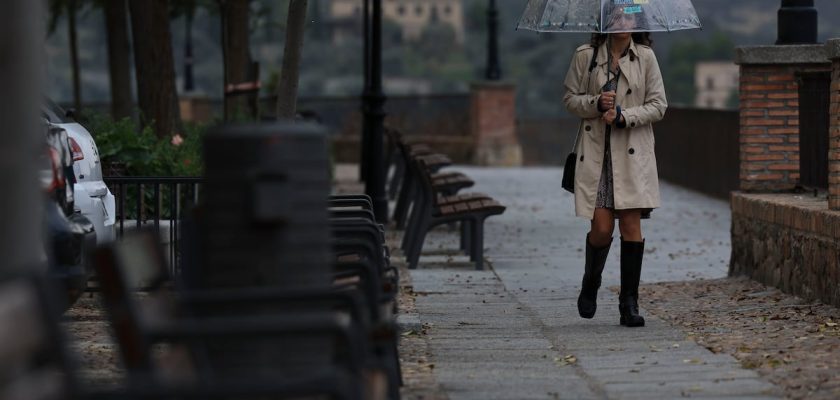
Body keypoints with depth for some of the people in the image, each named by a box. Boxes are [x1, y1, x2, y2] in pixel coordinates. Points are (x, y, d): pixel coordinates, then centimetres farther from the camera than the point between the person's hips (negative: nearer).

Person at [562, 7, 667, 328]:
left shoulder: (645, 57, 3)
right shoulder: (585, 55, 3)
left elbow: (658, 105, 2)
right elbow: (570, 99, 7)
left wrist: (624, 116, -12)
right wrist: (596, 103, -12)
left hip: (633, 152, 0)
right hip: (595, 151, 0)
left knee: (631, 225, -4)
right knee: (601, 227, -6)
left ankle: (629, 304, 3)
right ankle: (590, 285, 23)